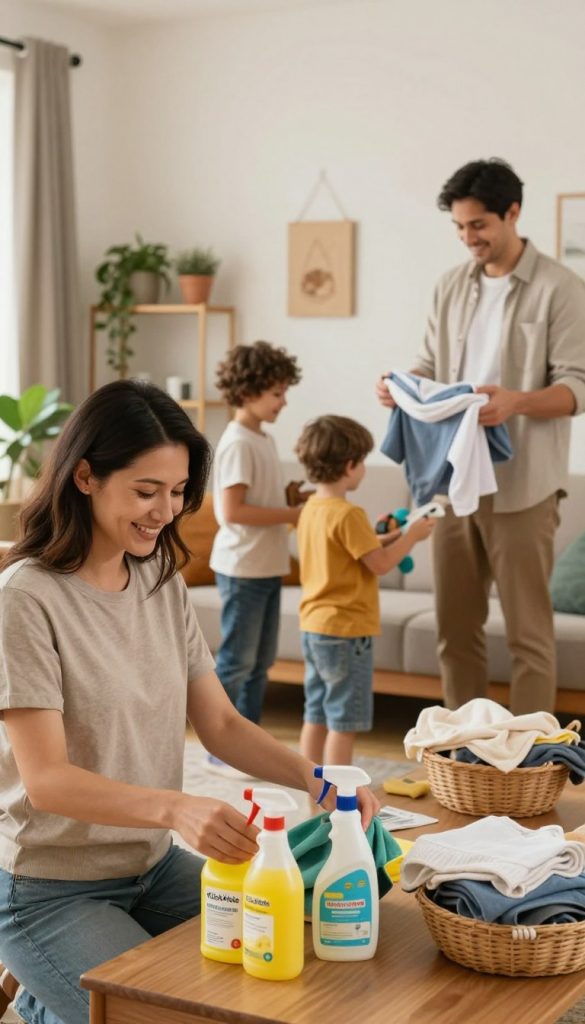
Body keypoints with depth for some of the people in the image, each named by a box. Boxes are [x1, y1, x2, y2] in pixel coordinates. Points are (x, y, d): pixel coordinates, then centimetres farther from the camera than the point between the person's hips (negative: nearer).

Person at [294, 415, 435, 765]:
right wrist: (412, 536, -2)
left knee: (317, 715, 14)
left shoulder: (312, 509, 8)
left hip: (314, 627, 9)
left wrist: (387, 538, 13)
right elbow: (380, 564, -16)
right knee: (345, 721, -1)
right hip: (346, 630, -9)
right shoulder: (347, 515, -19)